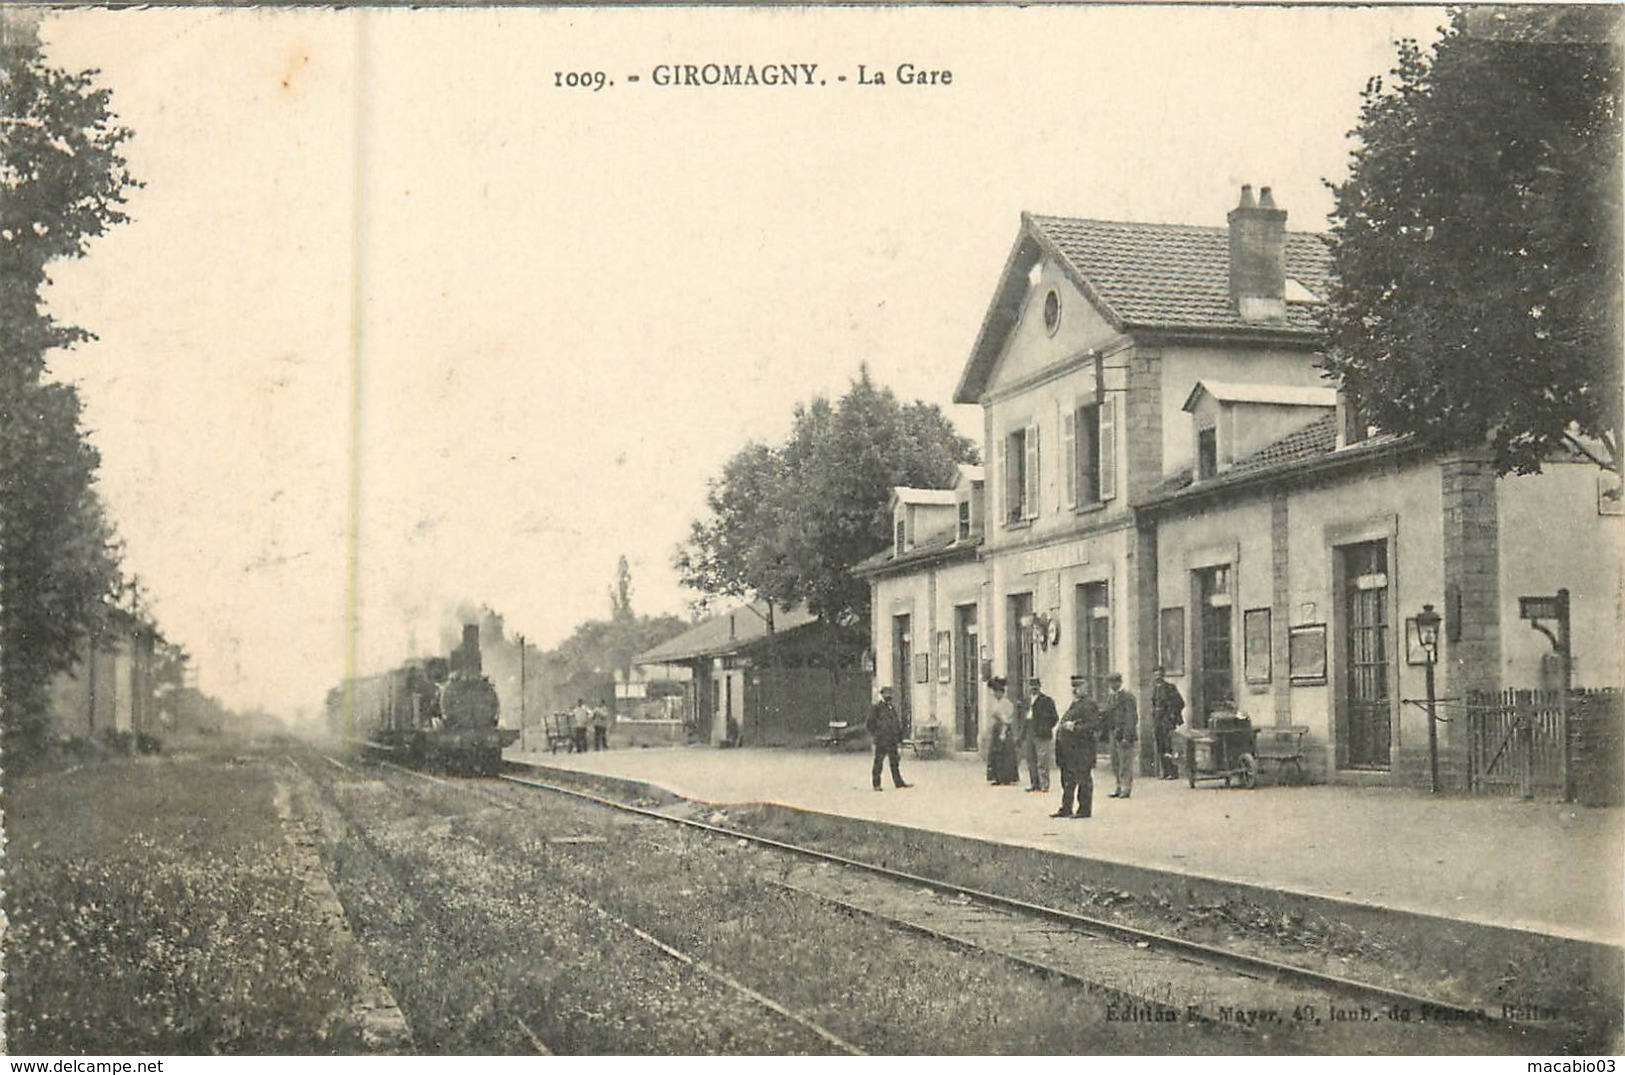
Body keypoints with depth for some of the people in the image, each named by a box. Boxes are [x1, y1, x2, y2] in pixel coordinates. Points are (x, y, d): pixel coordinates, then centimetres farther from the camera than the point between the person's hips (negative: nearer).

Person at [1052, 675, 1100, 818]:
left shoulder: (1089, 705, -10)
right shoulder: (1074, 704, 20)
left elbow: (1094, 725, -19)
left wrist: (1074, 727, -21)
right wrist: (1061, 727, 11)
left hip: (1081, 749, -10)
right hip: (1068, 749, 10)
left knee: (1083, 780, -3)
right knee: (1067, 780, 14)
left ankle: (1085, 810, 3)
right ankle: (1066, 809, 21)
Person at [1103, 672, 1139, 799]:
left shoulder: (1128, 698, -10)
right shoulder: (1111, 697, 14)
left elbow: (1131, 719, -14)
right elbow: (1106, 715, 18)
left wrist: (1126, 737, -19)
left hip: (1125, 735, -8)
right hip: (1114, 734, 8)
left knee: (1125, 763, -6)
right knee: (1115, 764, 11)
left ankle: (1126, 789, -1)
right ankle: (1119, 788, 18)